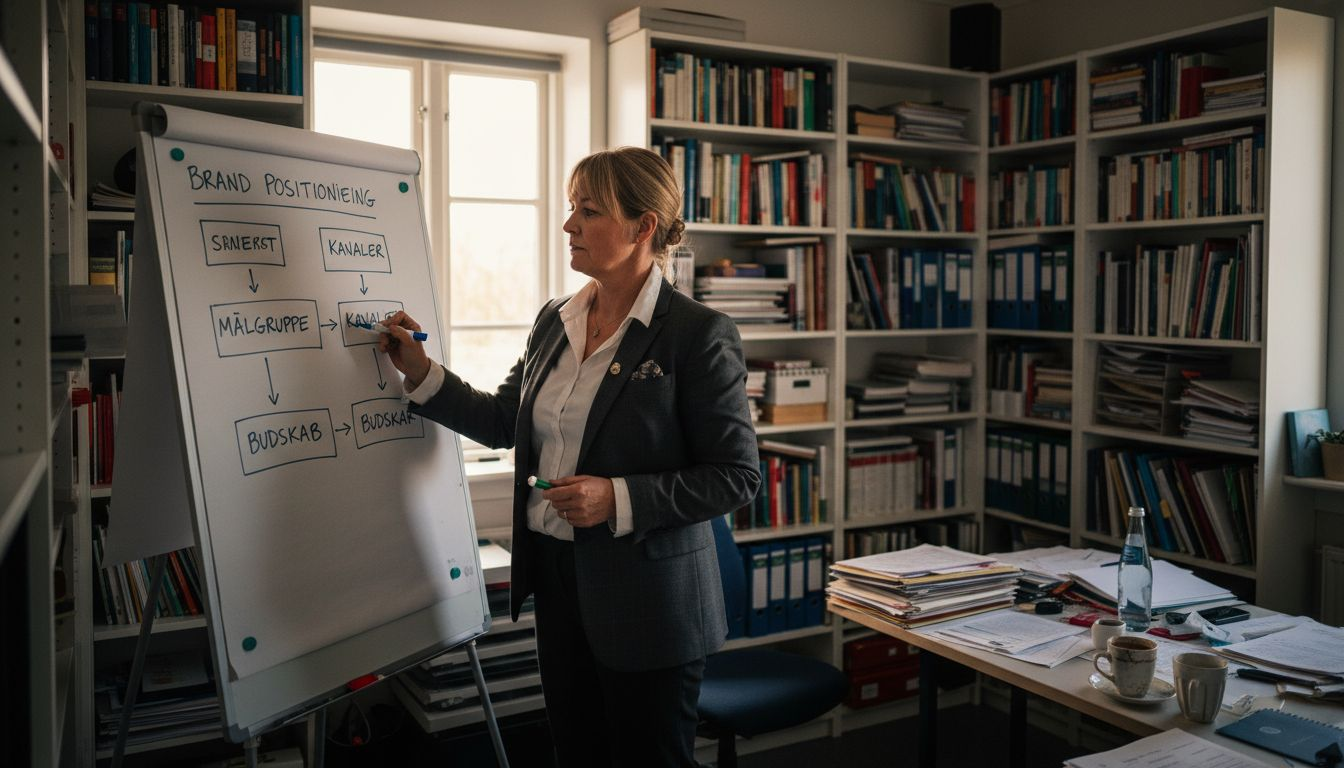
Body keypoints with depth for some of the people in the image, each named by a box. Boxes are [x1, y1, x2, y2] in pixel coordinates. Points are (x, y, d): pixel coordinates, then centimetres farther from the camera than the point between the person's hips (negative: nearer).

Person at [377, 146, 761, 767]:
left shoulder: (698, 334, -15)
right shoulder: (554, 320, 6)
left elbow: (736, 476, -14)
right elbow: (502, 422, 15)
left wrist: (619, 499, -23)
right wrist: (421, 374, 5)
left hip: (647, 601, -6)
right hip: (557, 578, 7)